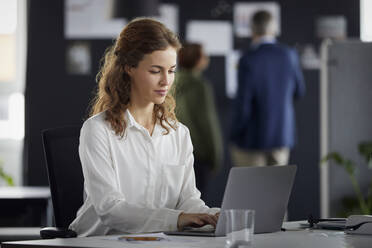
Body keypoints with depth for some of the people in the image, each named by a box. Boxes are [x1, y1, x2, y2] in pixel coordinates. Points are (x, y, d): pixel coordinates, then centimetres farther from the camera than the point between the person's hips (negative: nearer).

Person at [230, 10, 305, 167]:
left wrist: (235, 137, -4)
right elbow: (299, 92, 12)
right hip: (283, 136, 5)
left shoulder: (248, 60, -16)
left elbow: (243, 104, -16)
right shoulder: (289, 55, -1)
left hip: (253, 138, -4)